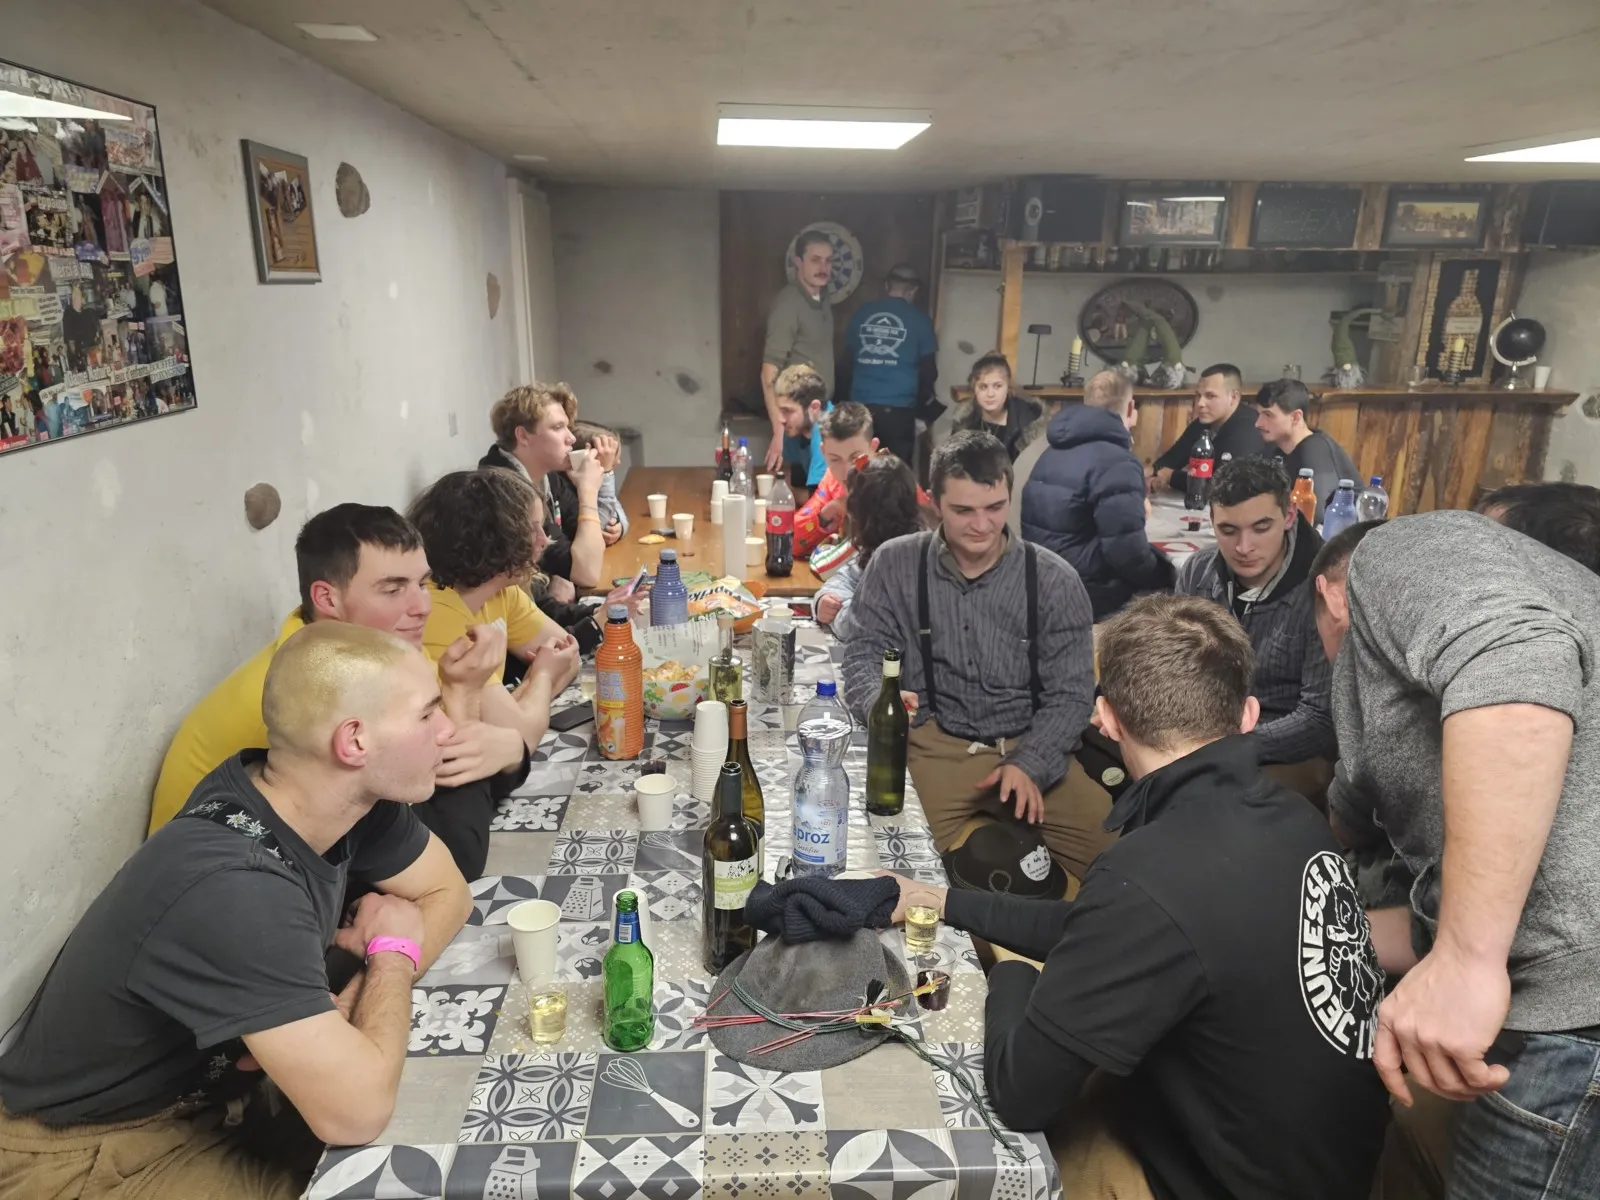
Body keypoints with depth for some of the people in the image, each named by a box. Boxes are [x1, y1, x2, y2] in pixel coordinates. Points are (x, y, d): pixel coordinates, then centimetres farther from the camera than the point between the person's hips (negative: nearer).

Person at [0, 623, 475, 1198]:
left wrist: (349, 1013, -17)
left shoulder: (348, 795, -13)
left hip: (217, 1083, 7)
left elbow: (447, 891, 0)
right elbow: (355, 1112, -37)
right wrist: (393, 952, -19)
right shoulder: (234, 890, -36)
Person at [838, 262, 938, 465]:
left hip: (860, 405, 3)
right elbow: (928, 369, 5)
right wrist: (923, 397, 24)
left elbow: (847, 360, 14)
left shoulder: (862, 313, 7)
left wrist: (845, 394, 28)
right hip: (898, 408, -3)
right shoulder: (918, 319, 0)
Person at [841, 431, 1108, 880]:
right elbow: (865, 652, 2)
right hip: (931, 744, -1)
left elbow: (1071, 694, 0)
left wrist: (1029, 763, -16)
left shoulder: (1055, 582, 1)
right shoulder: (895, 565, 2)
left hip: (1031, 747, 1)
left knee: (1108, 840, -22)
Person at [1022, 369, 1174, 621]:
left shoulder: (1054, 450, 11)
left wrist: (1134, 511, 22)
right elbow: (1127, 553, -24)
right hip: (1090, 598, -9)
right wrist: (1163, 574, -3)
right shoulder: (1116, 462, -18)